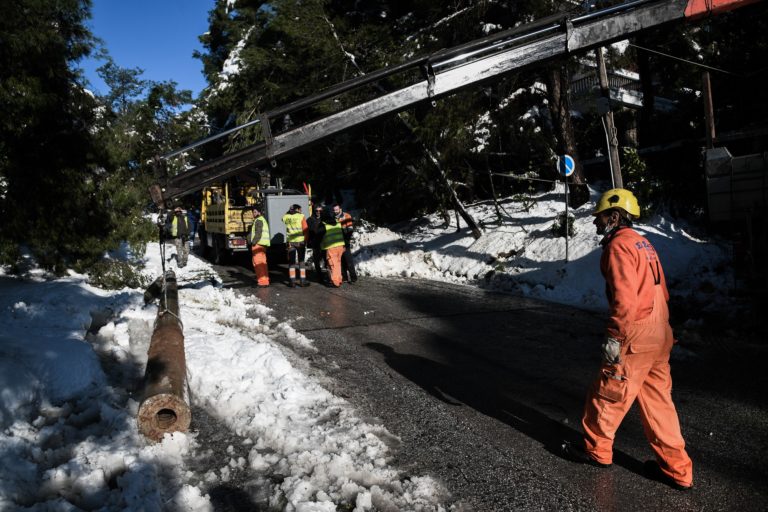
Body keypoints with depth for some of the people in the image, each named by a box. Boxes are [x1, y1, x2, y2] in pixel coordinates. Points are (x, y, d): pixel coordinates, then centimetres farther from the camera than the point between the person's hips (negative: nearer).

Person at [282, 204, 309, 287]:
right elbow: (305, 230, -6)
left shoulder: (286, 217, 3)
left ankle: (292, 281, 5)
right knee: (301, 261, 7)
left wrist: (289, 211, 16)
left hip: (290, 242, 2)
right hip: (300, 241, -2)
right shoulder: (301, 216, -4)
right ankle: (302, 280, 8)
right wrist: (306, 240, 4)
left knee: (291, 262, 8)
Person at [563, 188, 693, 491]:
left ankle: (596, 450, 25)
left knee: (608, 394, 7)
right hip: (659, 335, 10)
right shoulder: (642, 243, 16)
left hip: (635, 340, -9)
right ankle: (676, 470, 22)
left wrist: (614, 337, -20)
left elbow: (625, 298, -24)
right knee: (656, 400, 15)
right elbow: (661, 291, 18)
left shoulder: (618, 245, -15)